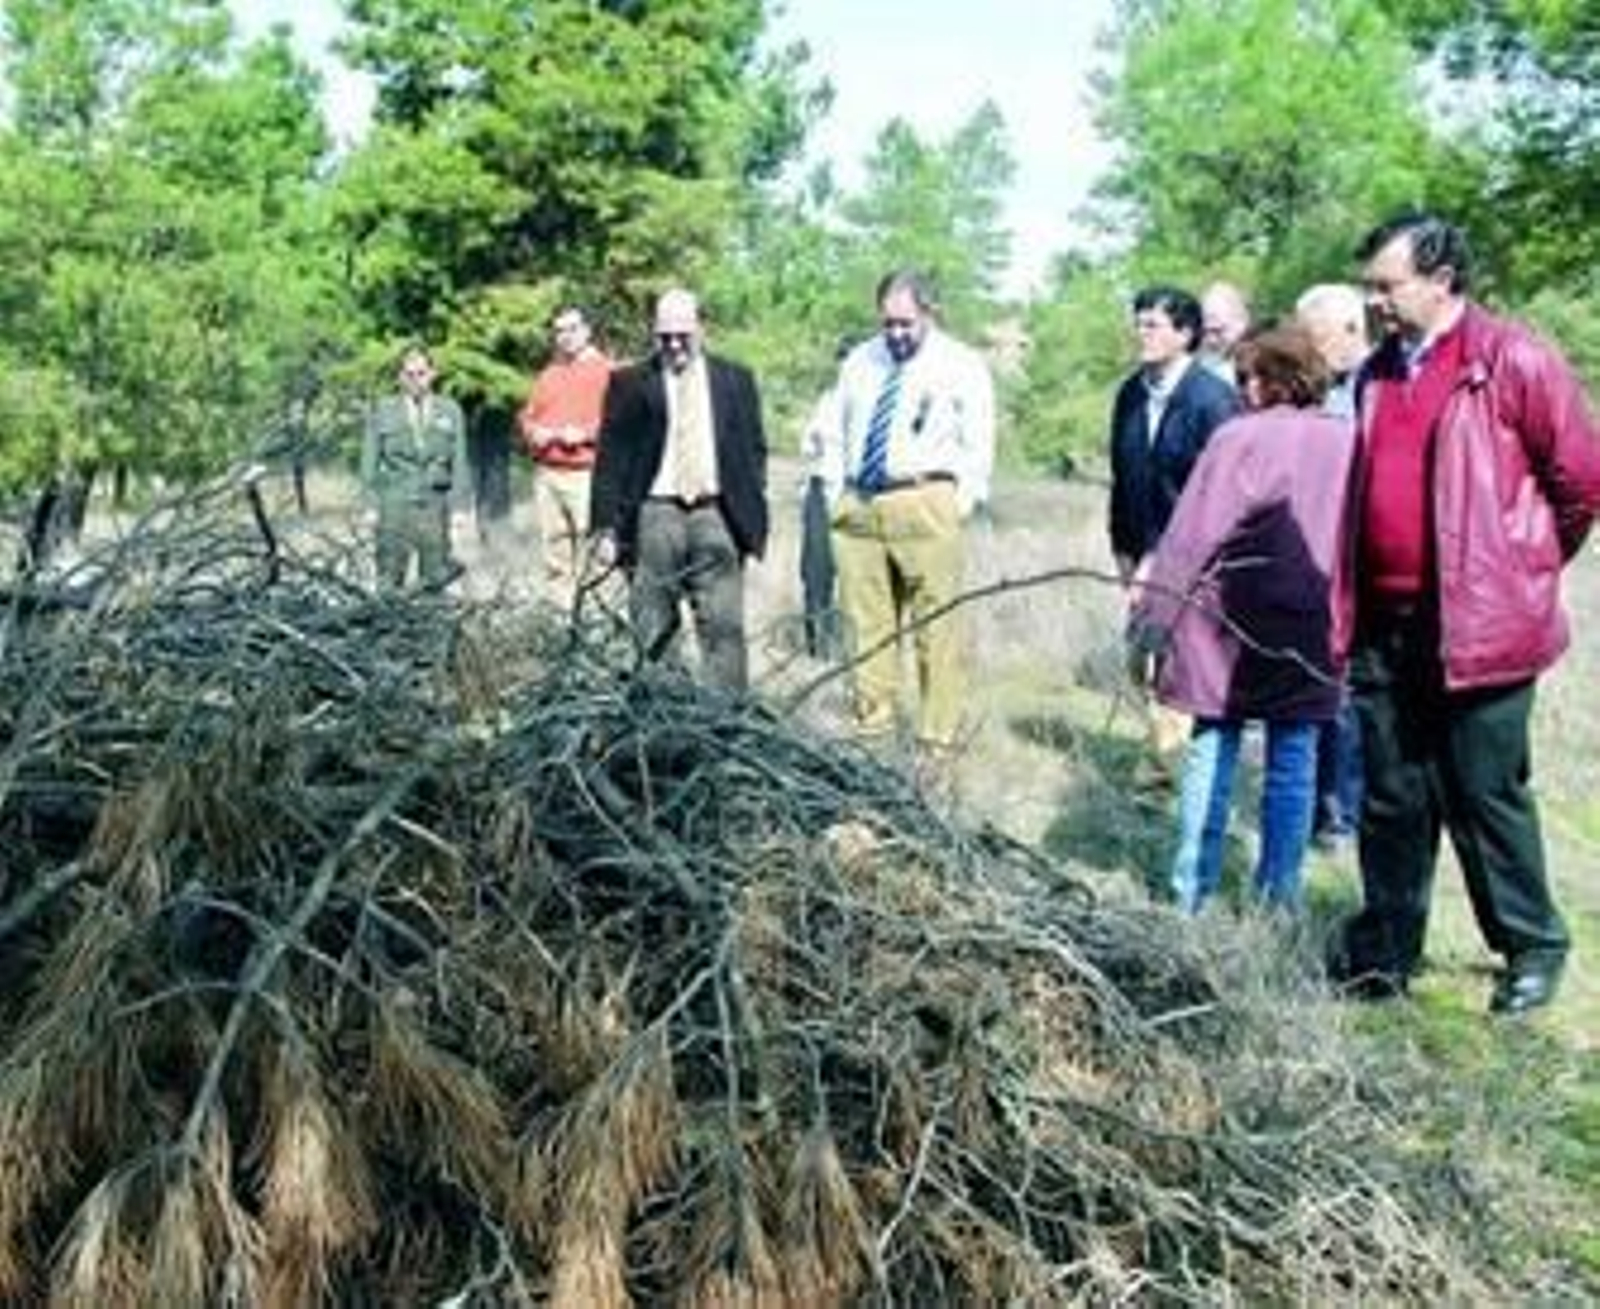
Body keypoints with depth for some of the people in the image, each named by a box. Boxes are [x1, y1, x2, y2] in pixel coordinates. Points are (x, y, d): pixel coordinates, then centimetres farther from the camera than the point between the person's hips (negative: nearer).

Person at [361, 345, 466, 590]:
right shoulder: (382, 411, 7)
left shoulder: (450, 411, 10)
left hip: (435, 505, 1)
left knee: (435, 580, -1)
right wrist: (370, 505, -1)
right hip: (394, 506, -1)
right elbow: (370, 462, 7)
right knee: (389, 582, -3)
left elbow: (459, 462, 9)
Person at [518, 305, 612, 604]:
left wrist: (585, 434, -16)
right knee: (553, 552, 5)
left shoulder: (606, 371, 2)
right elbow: (526, 416, 24)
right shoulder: (547, 375, 21)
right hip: (546, 474, 6)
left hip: (587, 475, -6)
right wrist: (532, 431, 2)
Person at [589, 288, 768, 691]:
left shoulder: (735, 380, 12)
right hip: (654, 514, -1)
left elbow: (755, 450, 13)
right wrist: (606, 526, -5)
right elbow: (610, 459, 3)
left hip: (717, 515, 1)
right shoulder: (630, 384, 6)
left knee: (724, 627, -2)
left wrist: (752, 514, 3)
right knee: (652, 631, 1)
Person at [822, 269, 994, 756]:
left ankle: (937, 742, 2)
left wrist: (962, 503, -8)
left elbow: (978, 444, 1)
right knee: (865, 625, 8)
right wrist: (834, 496, 11)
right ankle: (872, 726, 19)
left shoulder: (962, 365, 3)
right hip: (857, 506, 5)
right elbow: (837, 436, 20)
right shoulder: (858, 361, 17)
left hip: (926, 508, -4)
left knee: (936, 628, -4)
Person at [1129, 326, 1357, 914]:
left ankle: (1192, 892, 9)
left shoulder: (1240, 437, -10)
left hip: (1234, 624, -3)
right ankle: (1280, 893, 15)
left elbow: (1194, 534, -9)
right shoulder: (1348, 442, 2)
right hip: (1313, 632, 3)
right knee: (1293, 758, 10)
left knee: (1212, 747, 6)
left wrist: (1154, 610, -3)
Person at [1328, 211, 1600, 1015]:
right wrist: (1352, 609, 14)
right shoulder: (1376, 375, 12)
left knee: (1485, 795, 4)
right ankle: (1383, 955, 23)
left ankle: (1532, 949, 23)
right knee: (1391, 799, 12)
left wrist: (1526, 569, 6)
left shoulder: (1513, 363, -9)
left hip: (1478, 626, -6)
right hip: (1385, 627, 6)